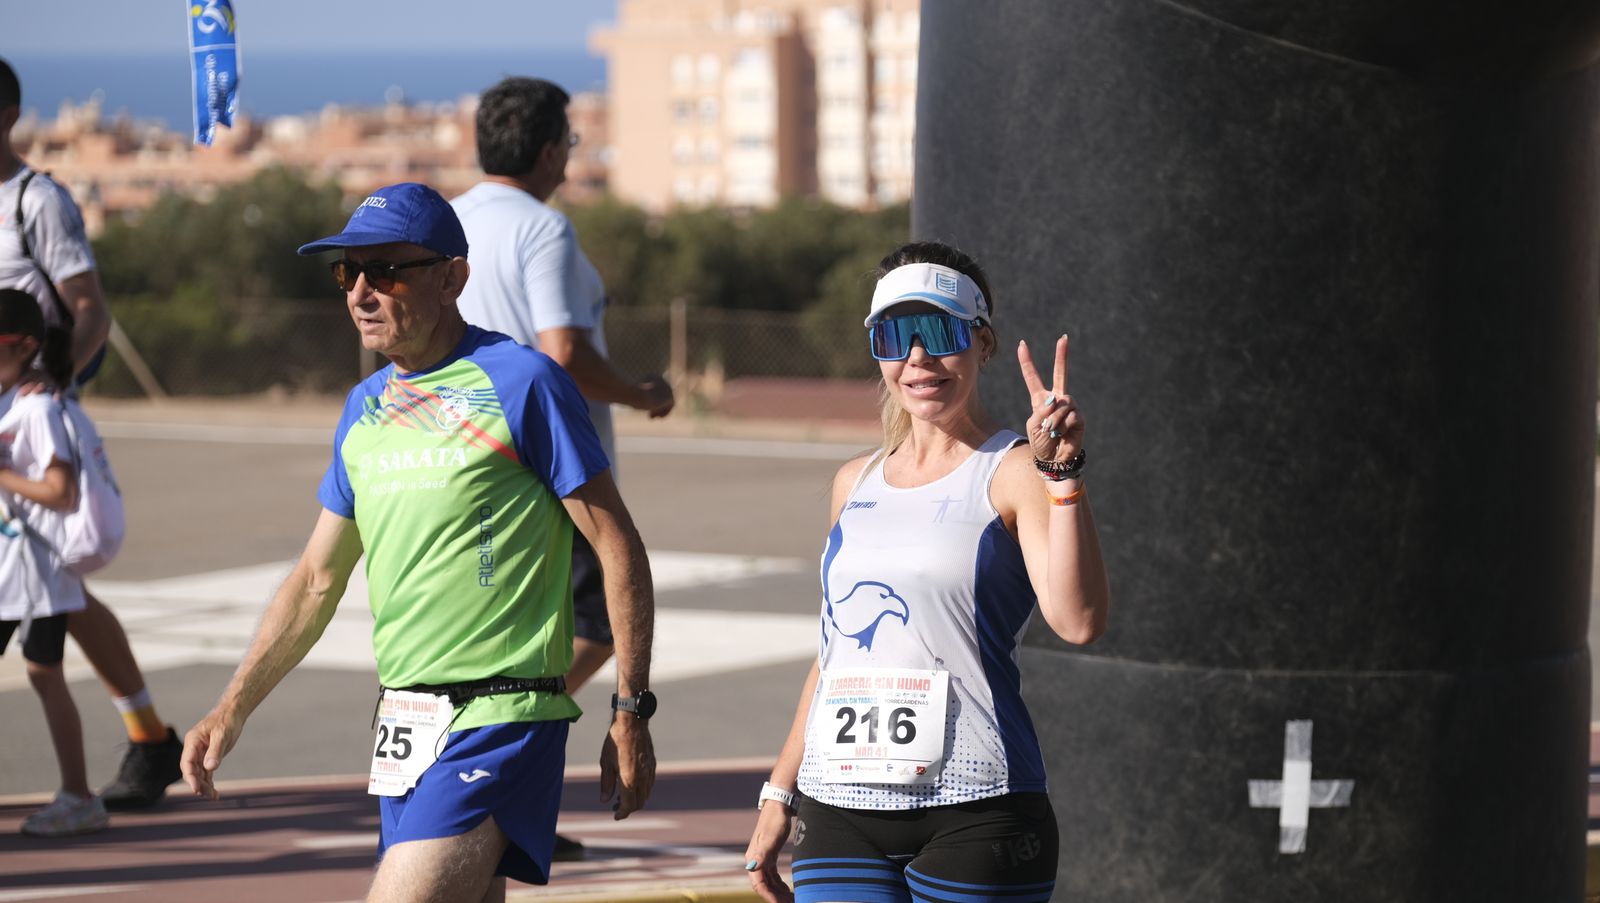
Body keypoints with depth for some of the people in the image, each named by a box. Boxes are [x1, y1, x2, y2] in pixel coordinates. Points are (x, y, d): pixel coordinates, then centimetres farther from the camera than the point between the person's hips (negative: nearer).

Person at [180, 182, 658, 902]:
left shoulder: (521, 382, -7)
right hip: (403, 725, 7)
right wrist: (231, 710, 16)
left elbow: (617, 547, -6)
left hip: (500, 721, -7)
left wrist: (630, 712, -9)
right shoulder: (366, 407, 15)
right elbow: (317, 579, 22)